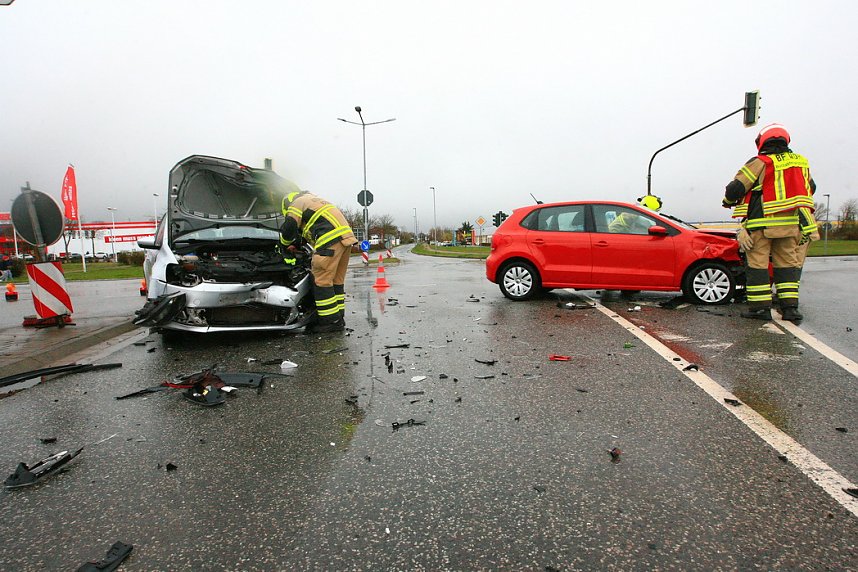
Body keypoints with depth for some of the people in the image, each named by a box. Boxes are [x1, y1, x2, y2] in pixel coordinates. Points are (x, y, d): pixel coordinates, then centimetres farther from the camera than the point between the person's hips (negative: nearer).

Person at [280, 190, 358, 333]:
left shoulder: (297, 203, 9)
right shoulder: (316, 200, 38)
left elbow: (288, 229, 3)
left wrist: (285, 245, 22)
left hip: (331, 238, -9)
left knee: (322, 281, -6)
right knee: (336, 281, 14)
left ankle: (331, 321, -6)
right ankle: (338, 318, 17)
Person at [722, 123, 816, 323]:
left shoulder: (760, 163, -7)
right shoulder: (801, 163, 13)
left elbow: (736, 187, -8)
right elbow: (810, 188, 26)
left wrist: (729, 201, 13)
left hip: (762, 223, -5)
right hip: (791, 224, 6)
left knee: (757, 263, 1)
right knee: (787, 263, 12)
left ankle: (760, 307, 2)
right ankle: (790, 307, 10)